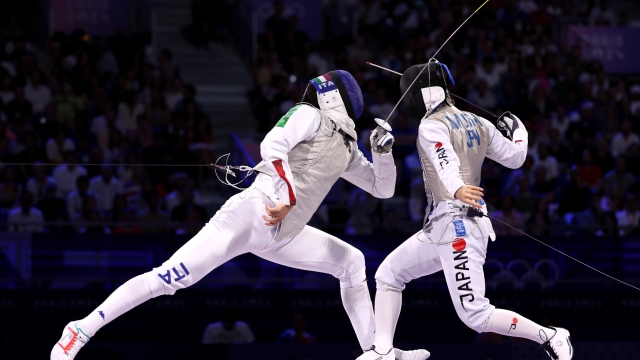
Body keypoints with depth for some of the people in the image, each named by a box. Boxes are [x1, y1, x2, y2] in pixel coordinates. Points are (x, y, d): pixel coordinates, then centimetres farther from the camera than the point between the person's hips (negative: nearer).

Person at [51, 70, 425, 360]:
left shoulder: (347, 148, 22)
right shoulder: (309, 115, 0)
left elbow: (383, 188, 26)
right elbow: (273, 145, -19)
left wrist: (384, 151, 7)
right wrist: (288, 195, -29)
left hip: (281, 235, 8)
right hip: (251, 214, -8)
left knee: (352, 262, 11)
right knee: (169, 280, -19)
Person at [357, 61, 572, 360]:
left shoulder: (432, 126, -11)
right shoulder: (475, 123, 11)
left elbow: (446, 163, -32)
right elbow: (515, 158, 17)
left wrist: (457, 190, -53)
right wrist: (518, 131, 39)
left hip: (458, 227, -10)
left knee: (475, 317, -12)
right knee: (388, 274, 15)